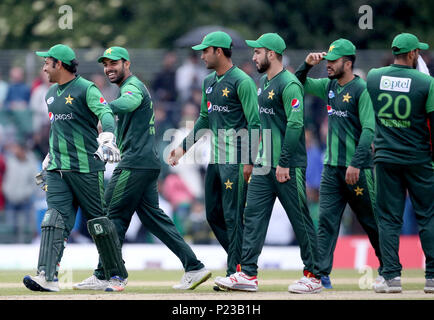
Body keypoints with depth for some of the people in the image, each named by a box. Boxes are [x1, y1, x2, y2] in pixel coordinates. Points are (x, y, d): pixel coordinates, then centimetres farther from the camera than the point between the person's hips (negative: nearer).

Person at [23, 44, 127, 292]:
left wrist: (107, 139, -43)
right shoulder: (51, 94, 17)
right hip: (58, 170, 7)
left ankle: (118, 275, 13)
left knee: (99, 222, 0)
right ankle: (48, 276, -20)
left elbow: (105, 114, -24)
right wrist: (48, 161, 29)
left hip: (86, 167, -7)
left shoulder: (86, 89, -8)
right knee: (54, 219, -9)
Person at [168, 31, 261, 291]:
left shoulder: (242, 82, -12)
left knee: (233, 216, -8)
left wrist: (249, 161, -20)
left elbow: (254, 123, -15)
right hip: (216, 159, 9)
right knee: (214, 214, 11)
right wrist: (184, 147, 22)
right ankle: (240, 262, 20)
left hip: (236, 161, -9)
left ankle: (236, 273, -5)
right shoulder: (209, 82, 15)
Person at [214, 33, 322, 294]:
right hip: (264, 165, 9)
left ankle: (313, 277, 5)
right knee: (254, 215, 2)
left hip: (289, 166, -9)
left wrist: (284, 163, -21)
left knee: (300, 220, -2)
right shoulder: (264, 83, 16)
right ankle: (247, 274, 1)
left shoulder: (288, 84, -14)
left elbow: (295, 125, -20)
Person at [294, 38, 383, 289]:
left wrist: (356, 164, -23)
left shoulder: (362, 89, -11)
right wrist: (307, 65, 2)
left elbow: (369, 129, -17)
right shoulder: (329, 86, 11)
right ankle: (321, 274, -7)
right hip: (332, 166, 7)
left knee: (371, 221, 5)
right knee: (326, 220, -3)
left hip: (357, 168, -6)